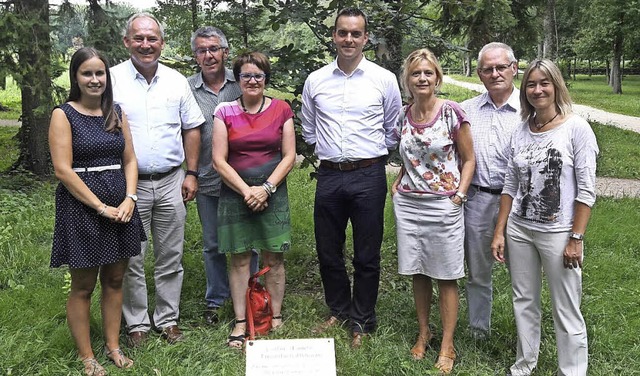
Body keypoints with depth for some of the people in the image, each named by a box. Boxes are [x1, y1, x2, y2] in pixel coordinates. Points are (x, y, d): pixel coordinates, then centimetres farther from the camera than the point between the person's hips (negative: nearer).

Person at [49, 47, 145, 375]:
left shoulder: (116, 113, 9)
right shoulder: (63, 115, -5)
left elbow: (129, 160, 9)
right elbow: (63, 170, -12)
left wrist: (129, 199, -7)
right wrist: (102, 207, -15)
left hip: (120, 206, 5)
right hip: (82, 208, -4)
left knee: (114, 280, 12)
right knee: (83, 286, 5)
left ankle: (113, 346, 27)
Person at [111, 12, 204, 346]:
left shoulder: (176, 81, 7)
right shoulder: (112, 79, -3)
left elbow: (191, 128, 12)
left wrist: (191, 174, 6)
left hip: (171, 182, 3)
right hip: (129, 183, -2)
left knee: (170, 257, 10)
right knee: (132, 259, 6)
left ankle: (168, 318, 24)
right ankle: (136, 322, 21)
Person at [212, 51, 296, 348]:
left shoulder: (281, 110, 3)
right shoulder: (225, 112, 1)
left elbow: (289, 156, 1)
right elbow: (219, 160, -3)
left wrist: (267, 188, -10)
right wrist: (246, 191, -10)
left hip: (273, 193, 0)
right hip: (235, 193, 0)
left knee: (274, 258, 6)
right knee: (239, 259, 5)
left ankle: (276, 318, 19)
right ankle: (240, 322, 15)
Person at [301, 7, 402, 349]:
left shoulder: (384, 79, 0)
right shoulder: (315, 81, 6)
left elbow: (394, 129, 8)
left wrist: (373, 154, 6)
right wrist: (327, 150, 13)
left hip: (369, 176, -2)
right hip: (329, 176, 3)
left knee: (366, 256, 6)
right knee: (328, 252, 12)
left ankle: (362, 321, 24)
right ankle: (339, 311, 33)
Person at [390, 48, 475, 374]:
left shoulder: (452, 113, -8)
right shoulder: (403, 117, 5)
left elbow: (468, 159, -1)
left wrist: (459, 194, -10)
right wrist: (397, 184, 4)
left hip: (443, 206, -4)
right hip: (408, 204, 4)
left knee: (446, 277, 4)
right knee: (417, 273, 12)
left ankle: (447, 346, 16)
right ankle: (423, 333, 30)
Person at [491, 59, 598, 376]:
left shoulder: (576, 128, -7)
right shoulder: (520, 132, 7)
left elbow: (586, 190, -9)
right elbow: (510, 186, 10)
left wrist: (576, 238, -13)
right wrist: (499, 232, 6)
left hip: (558, 234, -5)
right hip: (519, 230, 5)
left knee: (566, 311, 2)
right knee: (524, 302, 15)